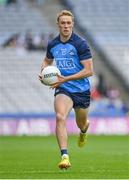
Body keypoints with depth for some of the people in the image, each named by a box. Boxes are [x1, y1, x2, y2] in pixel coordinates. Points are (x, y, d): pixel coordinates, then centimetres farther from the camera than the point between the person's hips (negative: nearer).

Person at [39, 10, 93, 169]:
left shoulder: (80, 44, -13)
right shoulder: (52, 45, 2)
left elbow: (89, 71, -15)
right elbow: (47, 61, 24)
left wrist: (65, 79, -22)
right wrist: (43, 72, 0)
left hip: (81, 90, -2)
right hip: (63, 90, 2)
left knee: (81, 124, 16)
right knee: (60, 117, -26)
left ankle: (84, 130, 57)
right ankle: (64, 156, -32)